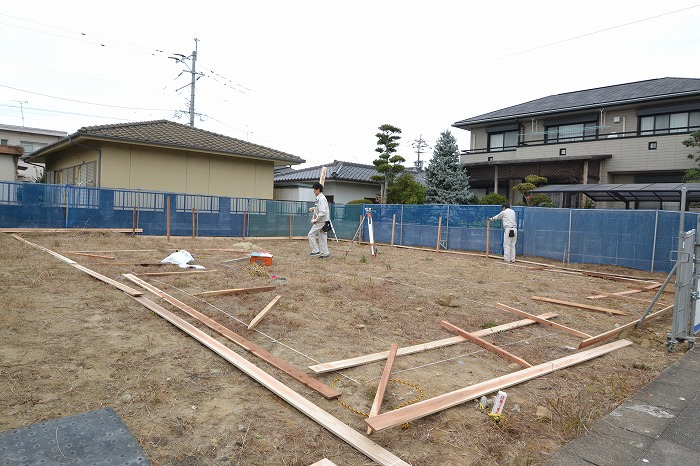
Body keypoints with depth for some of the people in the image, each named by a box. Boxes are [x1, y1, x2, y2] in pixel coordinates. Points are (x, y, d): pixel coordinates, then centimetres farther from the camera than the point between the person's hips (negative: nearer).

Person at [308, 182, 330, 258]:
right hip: (322, 221, 10)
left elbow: (322, 212, -25)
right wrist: (312, 209, 12)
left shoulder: (321, 198, -18)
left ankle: (315, 251, 0)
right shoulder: (319, 198, 12)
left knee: (311, 234, -4)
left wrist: (315, 220, -19)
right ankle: (325, 253, 17)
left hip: (321, 221, -10)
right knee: (322, 237, 12)